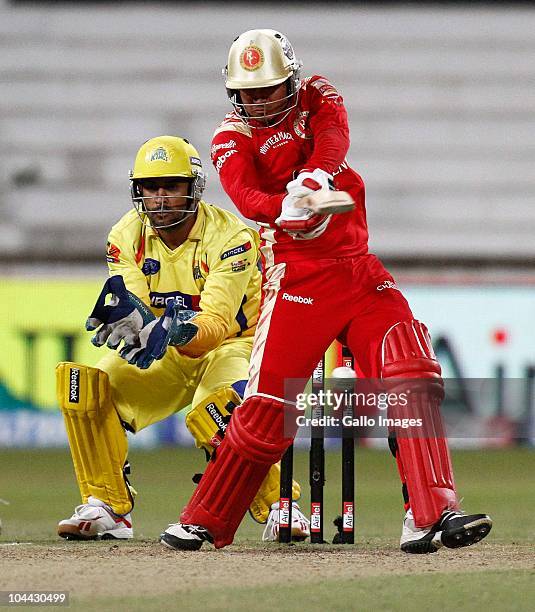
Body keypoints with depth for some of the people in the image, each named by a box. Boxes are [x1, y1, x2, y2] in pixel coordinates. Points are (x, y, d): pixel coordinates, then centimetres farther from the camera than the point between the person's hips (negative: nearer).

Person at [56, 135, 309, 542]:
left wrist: (178, 330, -52)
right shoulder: (127, 237, -7)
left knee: (219, 414, -37)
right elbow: (133, 310, -16)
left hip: (228, 344, -5)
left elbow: (217, 324, -30)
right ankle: (108, 508, -8)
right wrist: (126, 318, -41)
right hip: (161, 354, 5)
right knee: (84, 385, -20)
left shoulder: (230, 237, -22)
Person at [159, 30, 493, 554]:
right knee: (268, 407, -9)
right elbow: (244, 196, -20)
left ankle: (431, 516, -20)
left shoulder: (318, 97, 8)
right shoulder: (233, 138, 0)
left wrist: (314, 178, -37)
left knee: (413, 374, -15)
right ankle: (203, 523, 6)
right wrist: (285, 208, -42)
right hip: (296, 278, -3)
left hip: (359, 269, 3)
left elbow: (334, 137, -15)